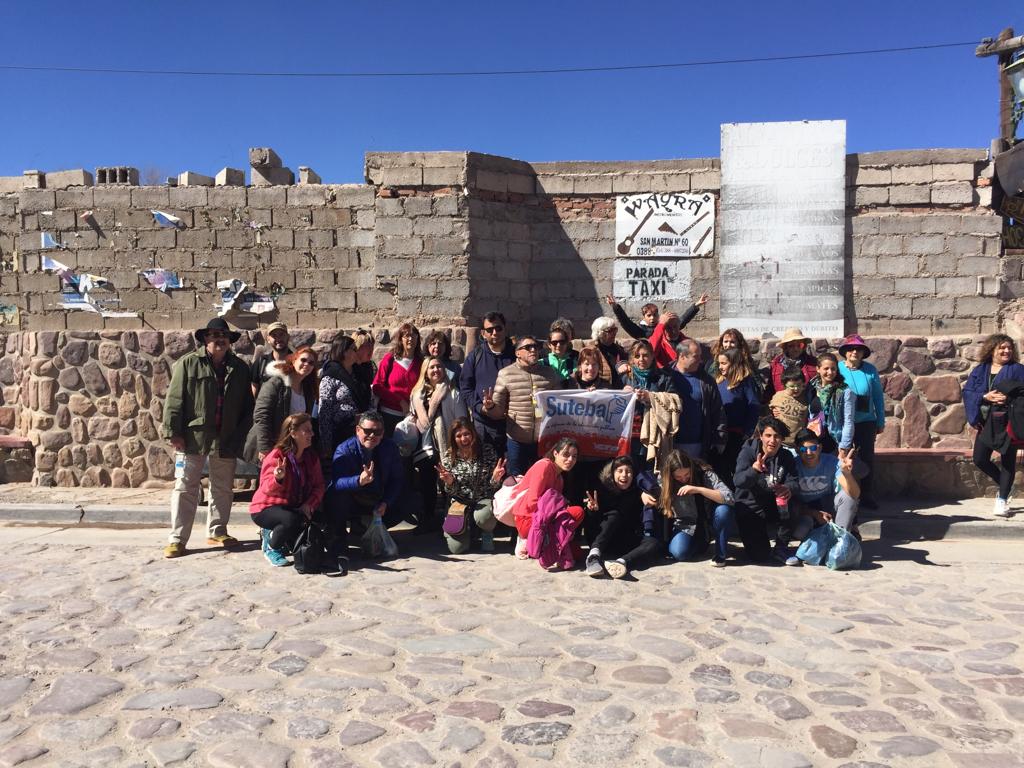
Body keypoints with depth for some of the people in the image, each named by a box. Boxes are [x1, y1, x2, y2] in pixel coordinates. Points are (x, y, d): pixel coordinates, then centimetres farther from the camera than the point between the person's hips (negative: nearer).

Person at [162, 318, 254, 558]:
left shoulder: (240, 368, 8)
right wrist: (173, 432, -11)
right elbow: (174, 400, -5)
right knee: (185, 487, 0)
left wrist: (242, 435, 5)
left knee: (223, 488, 13)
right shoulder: (188, 363, -2)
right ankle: (177, 538, 6)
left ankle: (217, 532, 27)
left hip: (226, 439, 4)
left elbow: (248, 405, 11)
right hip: (193, 436, -3)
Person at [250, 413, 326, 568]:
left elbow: (319, 485, -1)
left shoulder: (312, 456, 1)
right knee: (292, 520, -36)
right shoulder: (276, 456, -18)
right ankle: (270, 546, -5)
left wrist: (309, 504, -18)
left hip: (296, 508, 7)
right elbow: (268, 489, -22)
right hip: (266, 508, -7)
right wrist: (278, 478, -45)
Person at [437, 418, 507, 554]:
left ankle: (487, 532, 2)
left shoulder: (487, 451, -9)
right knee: (457, 548, -17)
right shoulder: (447, 457, -5)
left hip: (484, 499, -1)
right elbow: (451, 492, -1)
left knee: (482, 517, -37)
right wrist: (449, 482, -24)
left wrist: (495, 479, -27)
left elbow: (493, 487, -4)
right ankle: (467, 529, 21)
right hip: (461, 501, 1)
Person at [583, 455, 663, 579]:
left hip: (631, 541, 1)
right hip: (608, 544, -1)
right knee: (614, 514, -26)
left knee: (656, 544, -28)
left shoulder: (639, 492, 2)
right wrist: (594, 510, -21)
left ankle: (621, 562, -55)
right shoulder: (604, 489, -1)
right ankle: (594, 555, -47)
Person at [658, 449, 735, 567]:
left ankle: (721, 553, -10)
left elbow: (729, 497, -30)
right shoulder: (665, 481, -13)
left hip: (707, 521, -1)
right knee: (679, 552, -28)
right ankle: (701, 543, 8)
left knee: (723, 510, -33)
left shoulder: (705, 474, -19)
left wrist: (698, 489, -38)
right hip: (686, 526, 1)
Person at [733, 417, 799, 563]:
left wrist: (789, 489, -37)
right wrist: (754, 469, -47)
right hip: (750, 507, -3)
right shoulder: (748, 452, -12)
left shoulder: (786, 457, 0)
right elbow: (738, 481, -26)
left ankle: (781, 548, -7)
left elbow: (793, 481, -12)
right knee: (760, 555, -15)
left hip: (773, 505, 3)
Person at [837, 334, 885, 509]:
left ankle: (865, 495, 21)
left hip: (866, 423, 1)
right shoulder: (837, 369, -6)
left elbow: (878, 396, 5)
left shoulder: (870, 370, -2)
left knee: (867, 458, 7)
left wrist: (881, 421, 6)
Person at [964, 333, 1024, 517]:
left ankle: (1002, 499, 13)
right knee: (980, 459, 2)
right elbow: (967, 392, -1)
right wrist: (985, 397, -18)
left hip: (1008, 422, -3)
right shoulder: (979, 370, 7)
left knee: (1008, 460, 3)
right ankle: (1003, 485, 29)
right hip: (985, 421, 3)